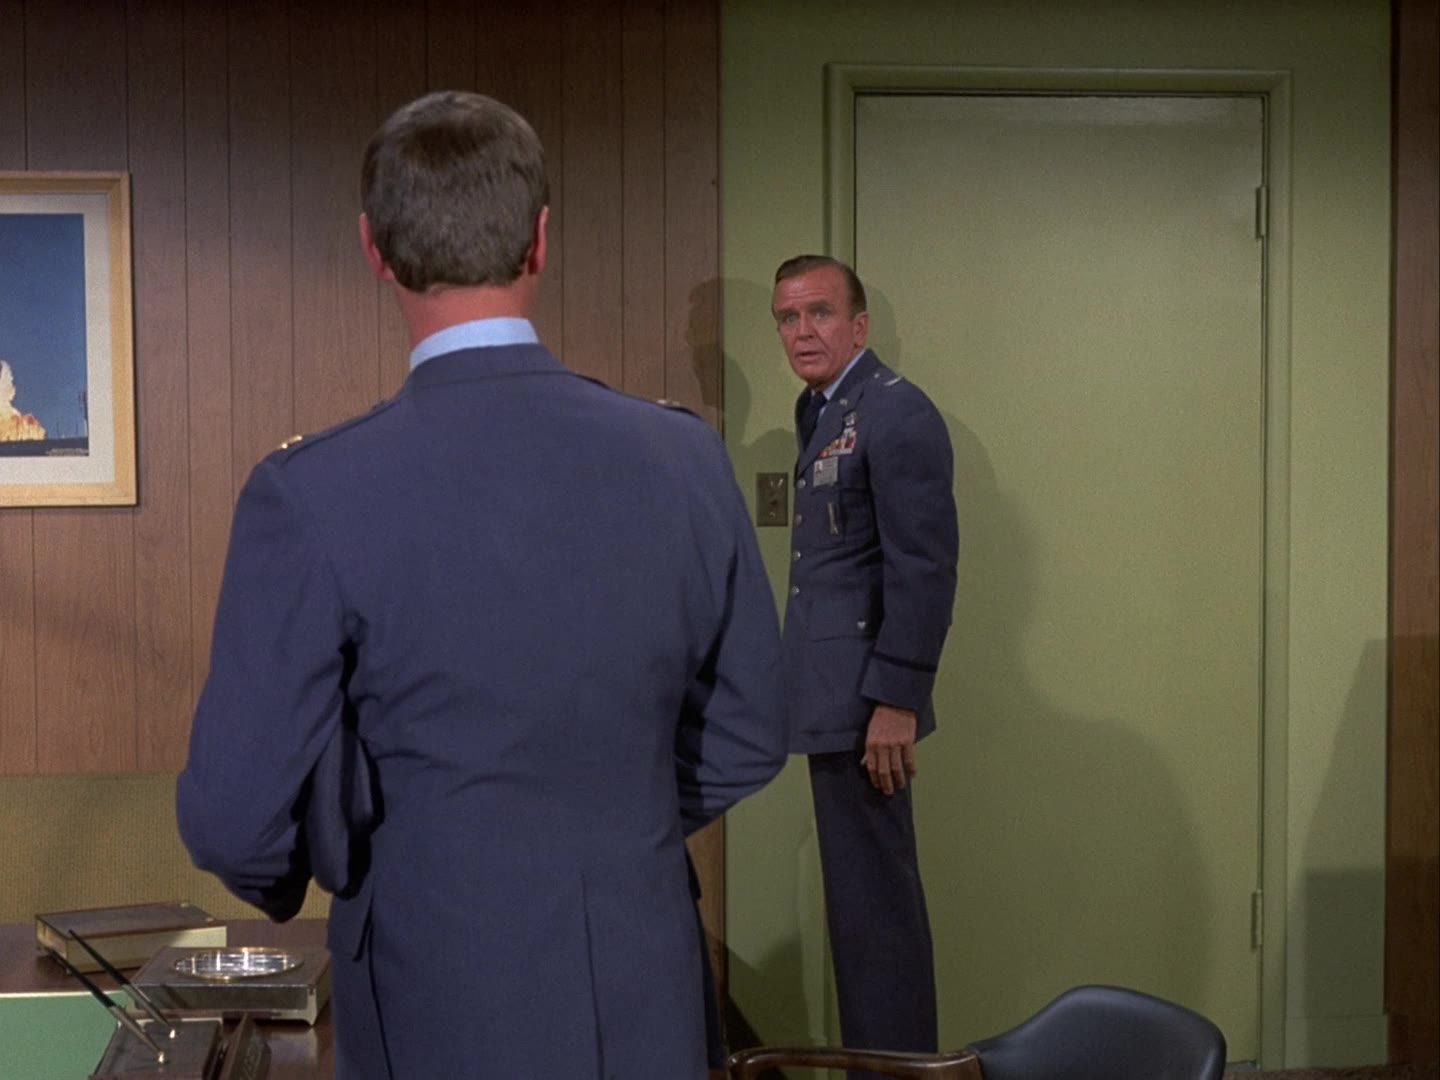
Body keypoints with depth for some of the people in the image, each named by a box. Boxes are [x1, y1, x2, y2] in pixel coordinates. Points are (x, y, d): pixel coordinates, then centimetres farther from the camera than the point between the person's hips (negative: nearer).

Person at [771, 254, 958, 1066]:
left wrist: (898, 701, -20)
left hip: (867, 698, -9)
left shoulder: (896, 412, -12)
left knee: (875, 900, -5)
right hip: (836, 696, 9)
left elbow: (925, 567, -17)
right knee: (863, 898, 14)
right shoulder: (822, 410, 16)